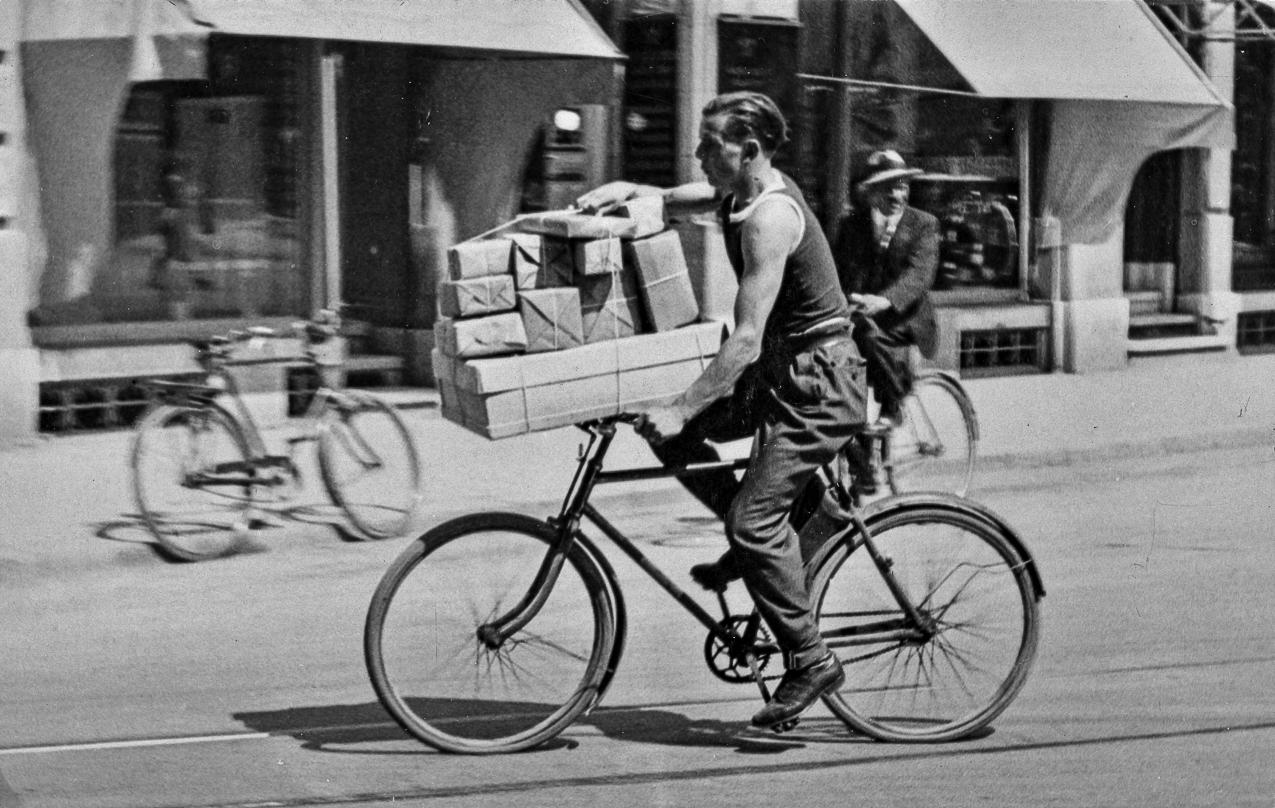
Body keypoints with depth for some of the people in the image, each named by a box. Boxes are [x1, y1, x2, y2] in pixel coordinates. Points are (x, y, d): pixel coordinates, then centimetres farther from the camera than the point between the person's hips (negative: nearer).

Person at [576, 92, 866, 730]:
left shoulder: (770, 217, -23)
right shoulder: (744, 191, 6)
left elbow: (746, 340, -28)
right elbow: (673, 199, 20)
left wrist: (682, 409, -27)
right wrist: (623, 192, -4)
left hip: (820, 387, -10)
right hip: (782, 372, 10)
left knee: (753, 518, -14)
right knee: (668, 434, 4)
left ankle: (811, 662, -4)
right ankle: (757, 543, 16)